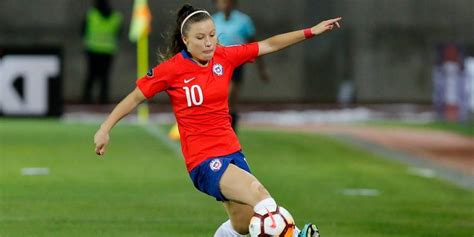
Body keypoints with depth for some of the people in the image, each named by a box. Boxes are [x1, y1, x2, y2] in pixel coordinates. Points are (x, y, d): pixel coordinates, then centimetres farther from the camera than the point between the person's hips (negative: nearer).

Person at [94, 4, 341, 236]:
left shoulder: (224, 57, 3)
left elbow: (269, 45, 10)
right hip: (202, 159, -7)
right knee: (259, 193, -28)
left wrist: (310, 32, 9)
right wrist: (105, 128, -3)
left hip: (231, 150, 7)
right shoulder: (171, 69, -10)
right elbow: (135, 97, 0)